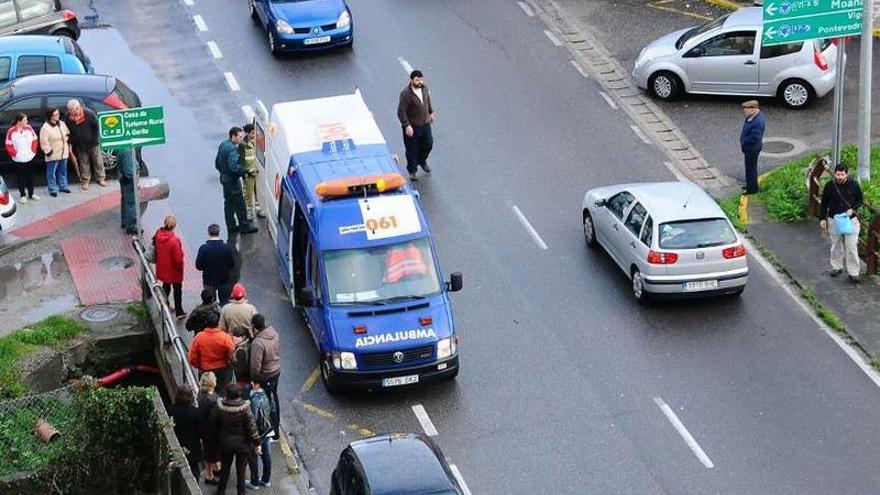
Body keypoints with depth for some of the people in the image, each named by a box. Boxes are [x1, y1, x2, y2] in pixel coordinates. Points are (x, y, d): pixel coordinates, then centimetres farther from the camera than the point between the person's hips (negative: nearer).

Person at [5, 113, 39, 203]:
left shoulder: (29, 128, -3)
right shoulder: (11, 131, -13)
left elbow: (34, 140, 6)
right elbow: (8, 145, -8)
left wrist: (33, 150, -2)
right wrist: (14, 153, -12)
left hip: (29, 157, 3)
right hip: (18, 159, -3)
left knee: (30, 177, 13)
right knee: (20, 178, 4)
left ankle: (31, 194, 26)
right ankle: (23, 195, 14)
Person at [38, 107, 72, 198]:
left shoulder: (62, 124, 6)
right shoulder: (45, 128, -17)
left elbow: (67, 134, 19)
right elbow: (44, 142, -18)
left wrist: (68, 147, 15)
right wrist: (48, 151, -17)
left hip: (63, 153, 7)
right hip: (53, 155, -7)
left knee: (63, 171, 18)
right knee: (52, 173, 1)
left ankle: (63, 186, 31)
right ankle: (52, 190, 9)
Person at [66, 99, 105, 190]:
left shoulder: (89, 114, -19)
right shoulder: (69, 119, -12)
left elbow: (96, 127, -8)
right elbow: (69, 134, 0)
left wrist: (95, 139, -8)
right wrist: (70, 145, -2)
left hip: (93, 144, -1)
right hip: (81, 146, 2)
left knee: (98, 162, 9)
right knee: (84, 164, 13)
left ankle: (101, 179, 23)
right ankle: (85, 181, 26)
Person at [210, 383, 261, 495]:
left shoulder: (219, 407, -16)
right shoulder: (244, 408, -22)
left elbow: (213, 425, -4)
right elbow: (252, 427, -18)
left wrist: (219, 437, 13)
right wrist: (257, 443, -8)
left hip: (225, 443, 2)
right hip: (242, 444, -2)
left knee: (225, 469, 22)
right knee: (241, 470, 15)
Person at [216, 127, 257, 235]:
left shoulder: (223, 145, 7)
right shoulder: (232, 149, -24)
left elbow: (217, 162, 16)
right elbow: (234, 166, -32)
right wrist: (246, 171, -24)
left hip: (224, 178, 10)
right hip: (232, 180, -10)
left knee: (228, 203, 15)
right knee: (239, 203, 0)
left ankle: (231, 226, 23)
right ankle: (245, 226, 7)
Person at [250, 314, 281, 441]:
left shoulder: (258, 343, -31)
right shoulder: (274, 333, -7)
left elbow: (255, 367, -27)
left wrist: (254, 379, -10)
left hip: (265, 377, -8)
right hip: (276, 372, 8)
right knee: (274, 399, 26)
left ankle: (274, 434, 17)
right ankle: (276, 422, 46)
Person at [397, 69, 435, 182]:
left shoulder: (424, 88, -4)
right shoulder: (406, 94, -25)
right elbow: (401, 111, -23)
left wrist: (431, 112, 24)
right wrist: (407, 125, -26)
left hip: (425, 124, 6)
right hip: (412, 126, -6)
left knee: (428, 144, 19)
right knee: (412, 150, 6)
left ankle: (422, 161, 48)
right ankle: (412, 171, 25)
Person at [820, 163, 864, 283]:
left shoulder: (854, 185, -7)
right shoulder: (829, 186, -5)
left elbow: (859, 200, 5)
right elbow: (824, 203, 5)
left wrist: (853, 209, -13)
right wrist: (822, 218, 2)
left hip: (850, 220, -2)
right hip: (834, 220, 2)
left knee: (851, 246, -6)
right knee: (836, 245, 13)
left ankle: (853, 273, -1)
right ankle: (837, 267, 29)